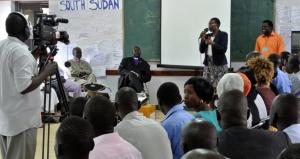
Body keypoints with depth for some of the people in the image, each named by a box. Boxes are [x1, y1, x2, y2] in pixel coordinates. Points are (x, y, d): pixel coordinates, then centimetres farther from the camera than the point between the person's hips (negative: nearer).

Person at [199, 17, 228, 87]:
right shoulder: (208, 36, 15)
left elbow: (223, 49, -12)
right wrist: (202, 40, -1)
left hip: (219, 64, -5)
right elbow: (202, 50, 12)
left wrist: (212, 43, -20)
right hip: (208, 64, 5)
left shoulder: (223, 34, 0)